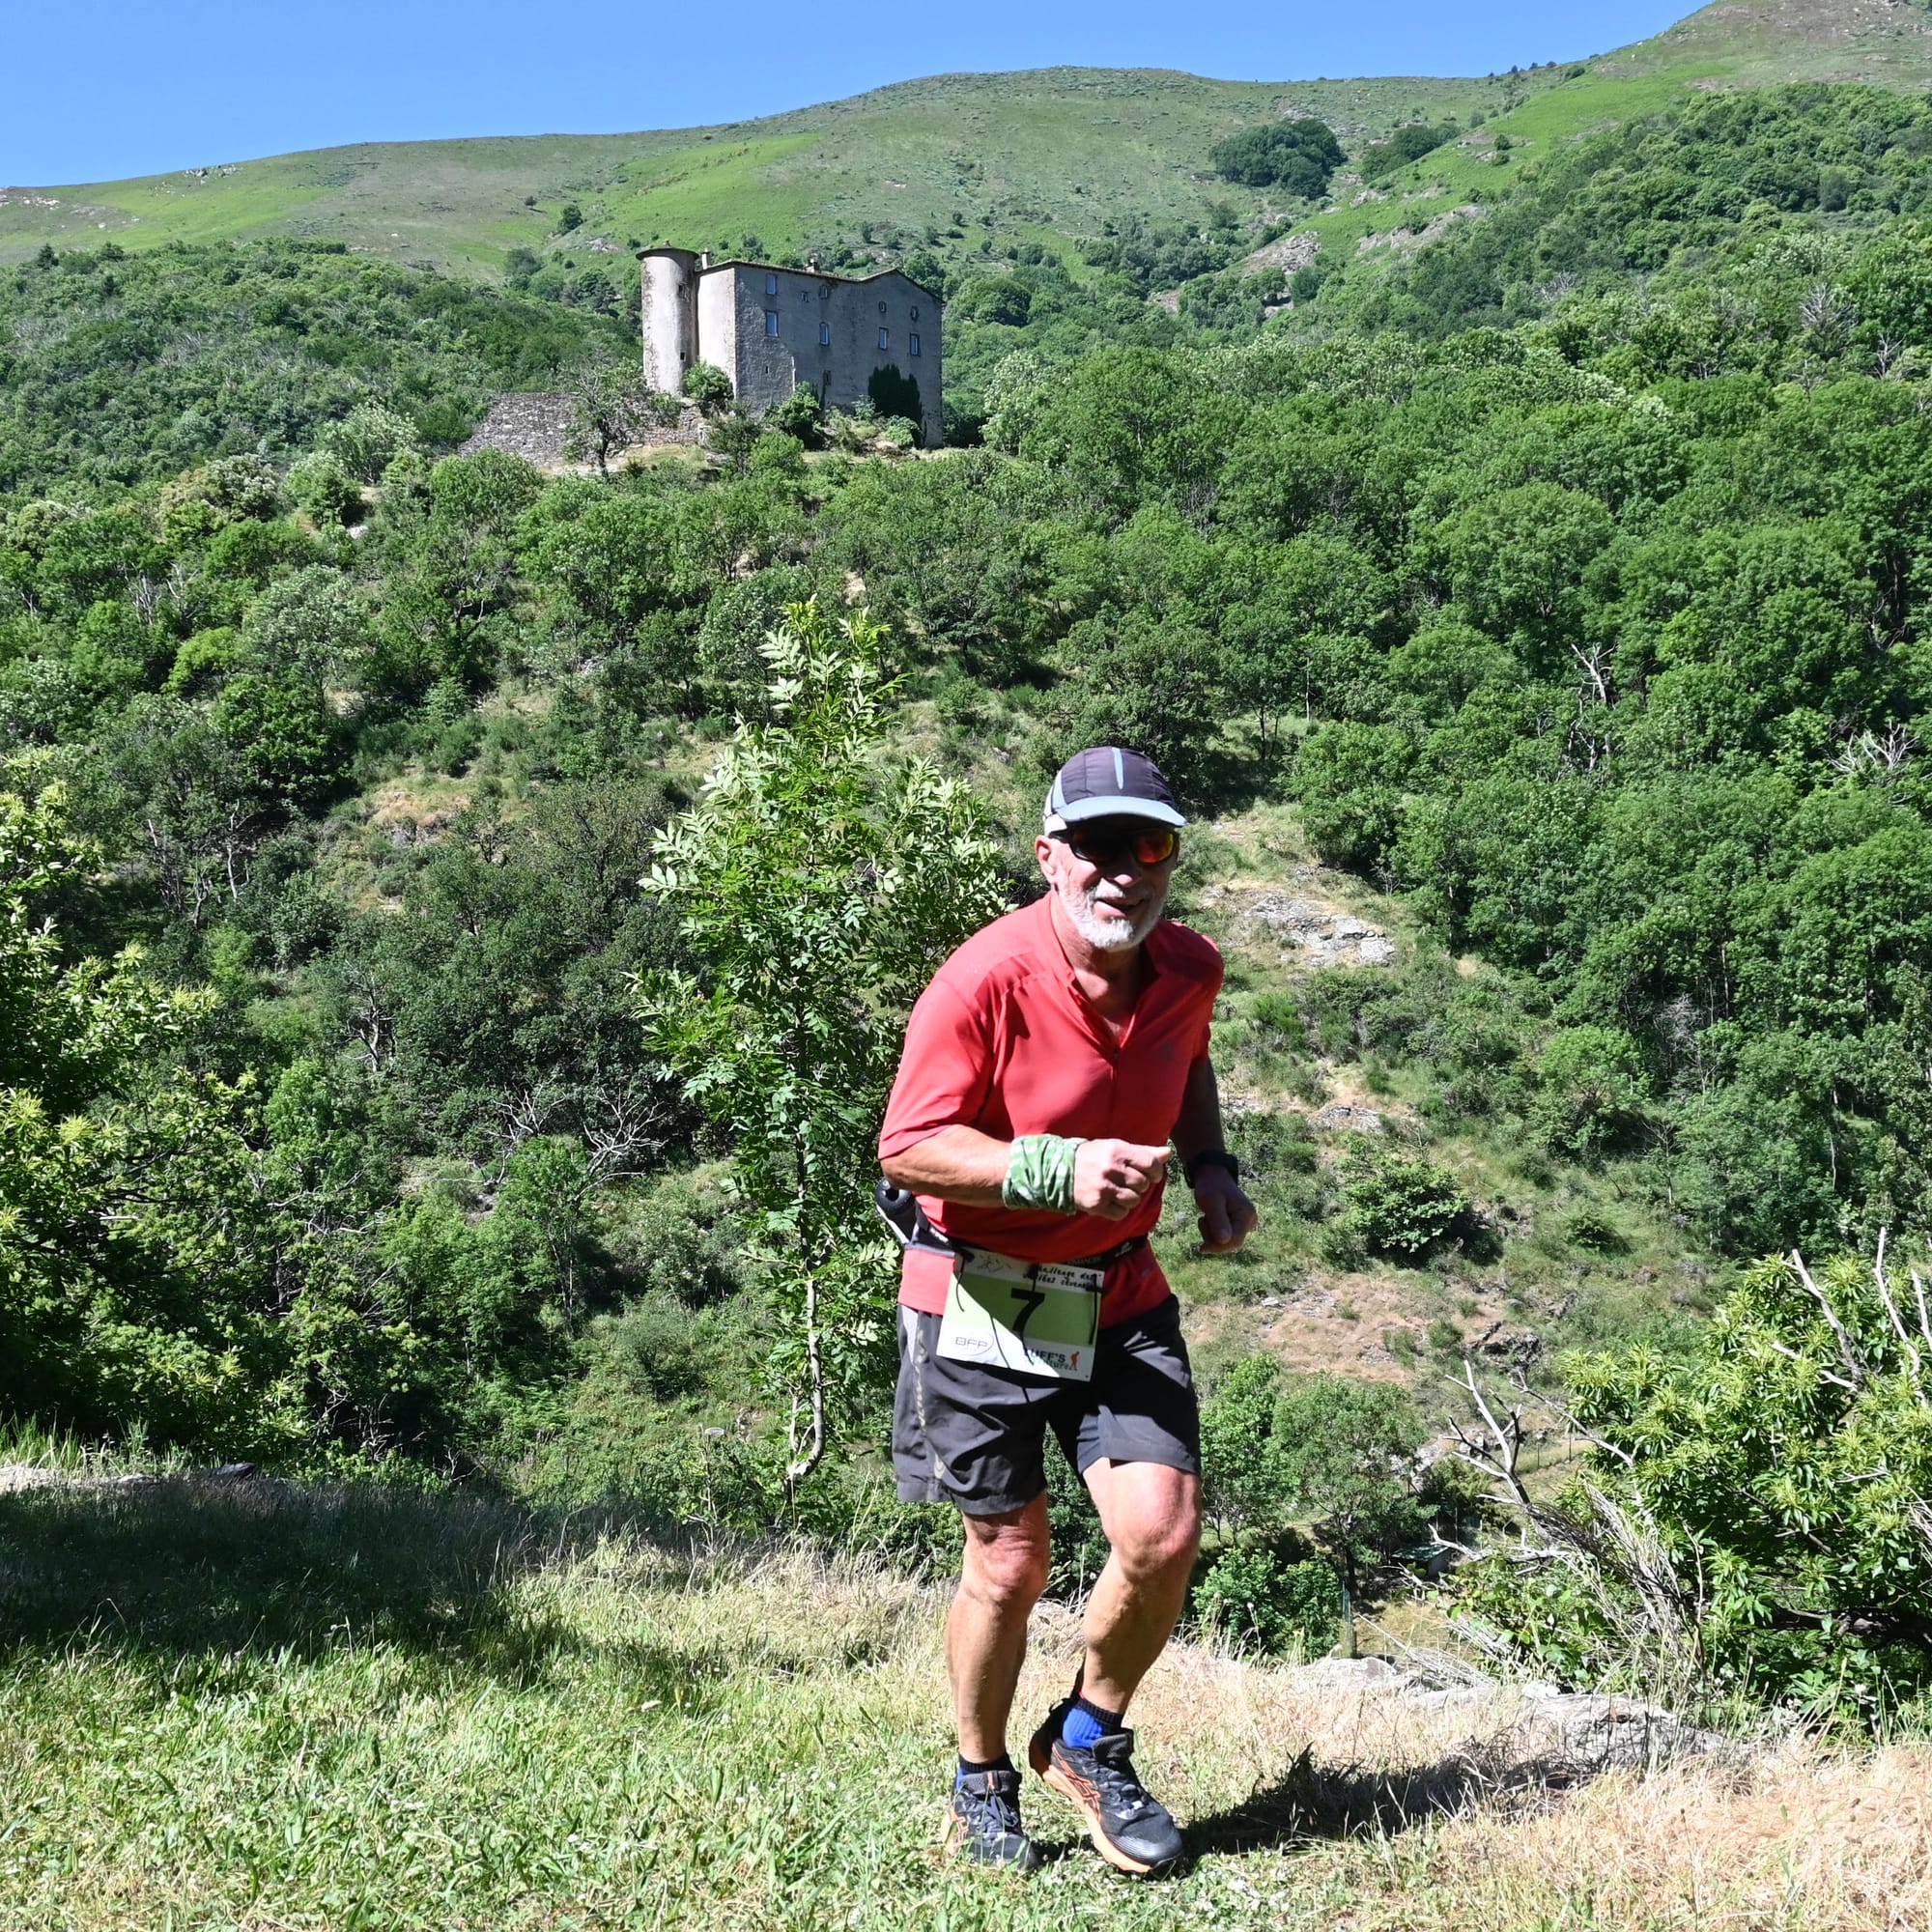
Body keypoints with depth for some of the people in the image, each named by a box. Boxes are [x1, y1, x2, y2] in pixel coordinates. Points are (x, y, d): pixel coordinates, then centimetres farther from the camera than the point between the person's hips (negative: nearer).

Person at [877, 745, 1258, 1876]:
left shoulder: (1190, 970, -4)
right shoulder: (985, 983, -22)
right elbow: (907, 1148, -17)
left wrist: (1213, 1165, 2)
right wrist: (1060, 1168, -29)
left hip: (1120, 1294, 4)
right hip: (983, 1300, -4)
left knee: (1164, 1536, -8)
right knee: (1011, 1566, 4)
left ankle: (1092, 1742, 21)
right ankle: (982, 1782, 31)